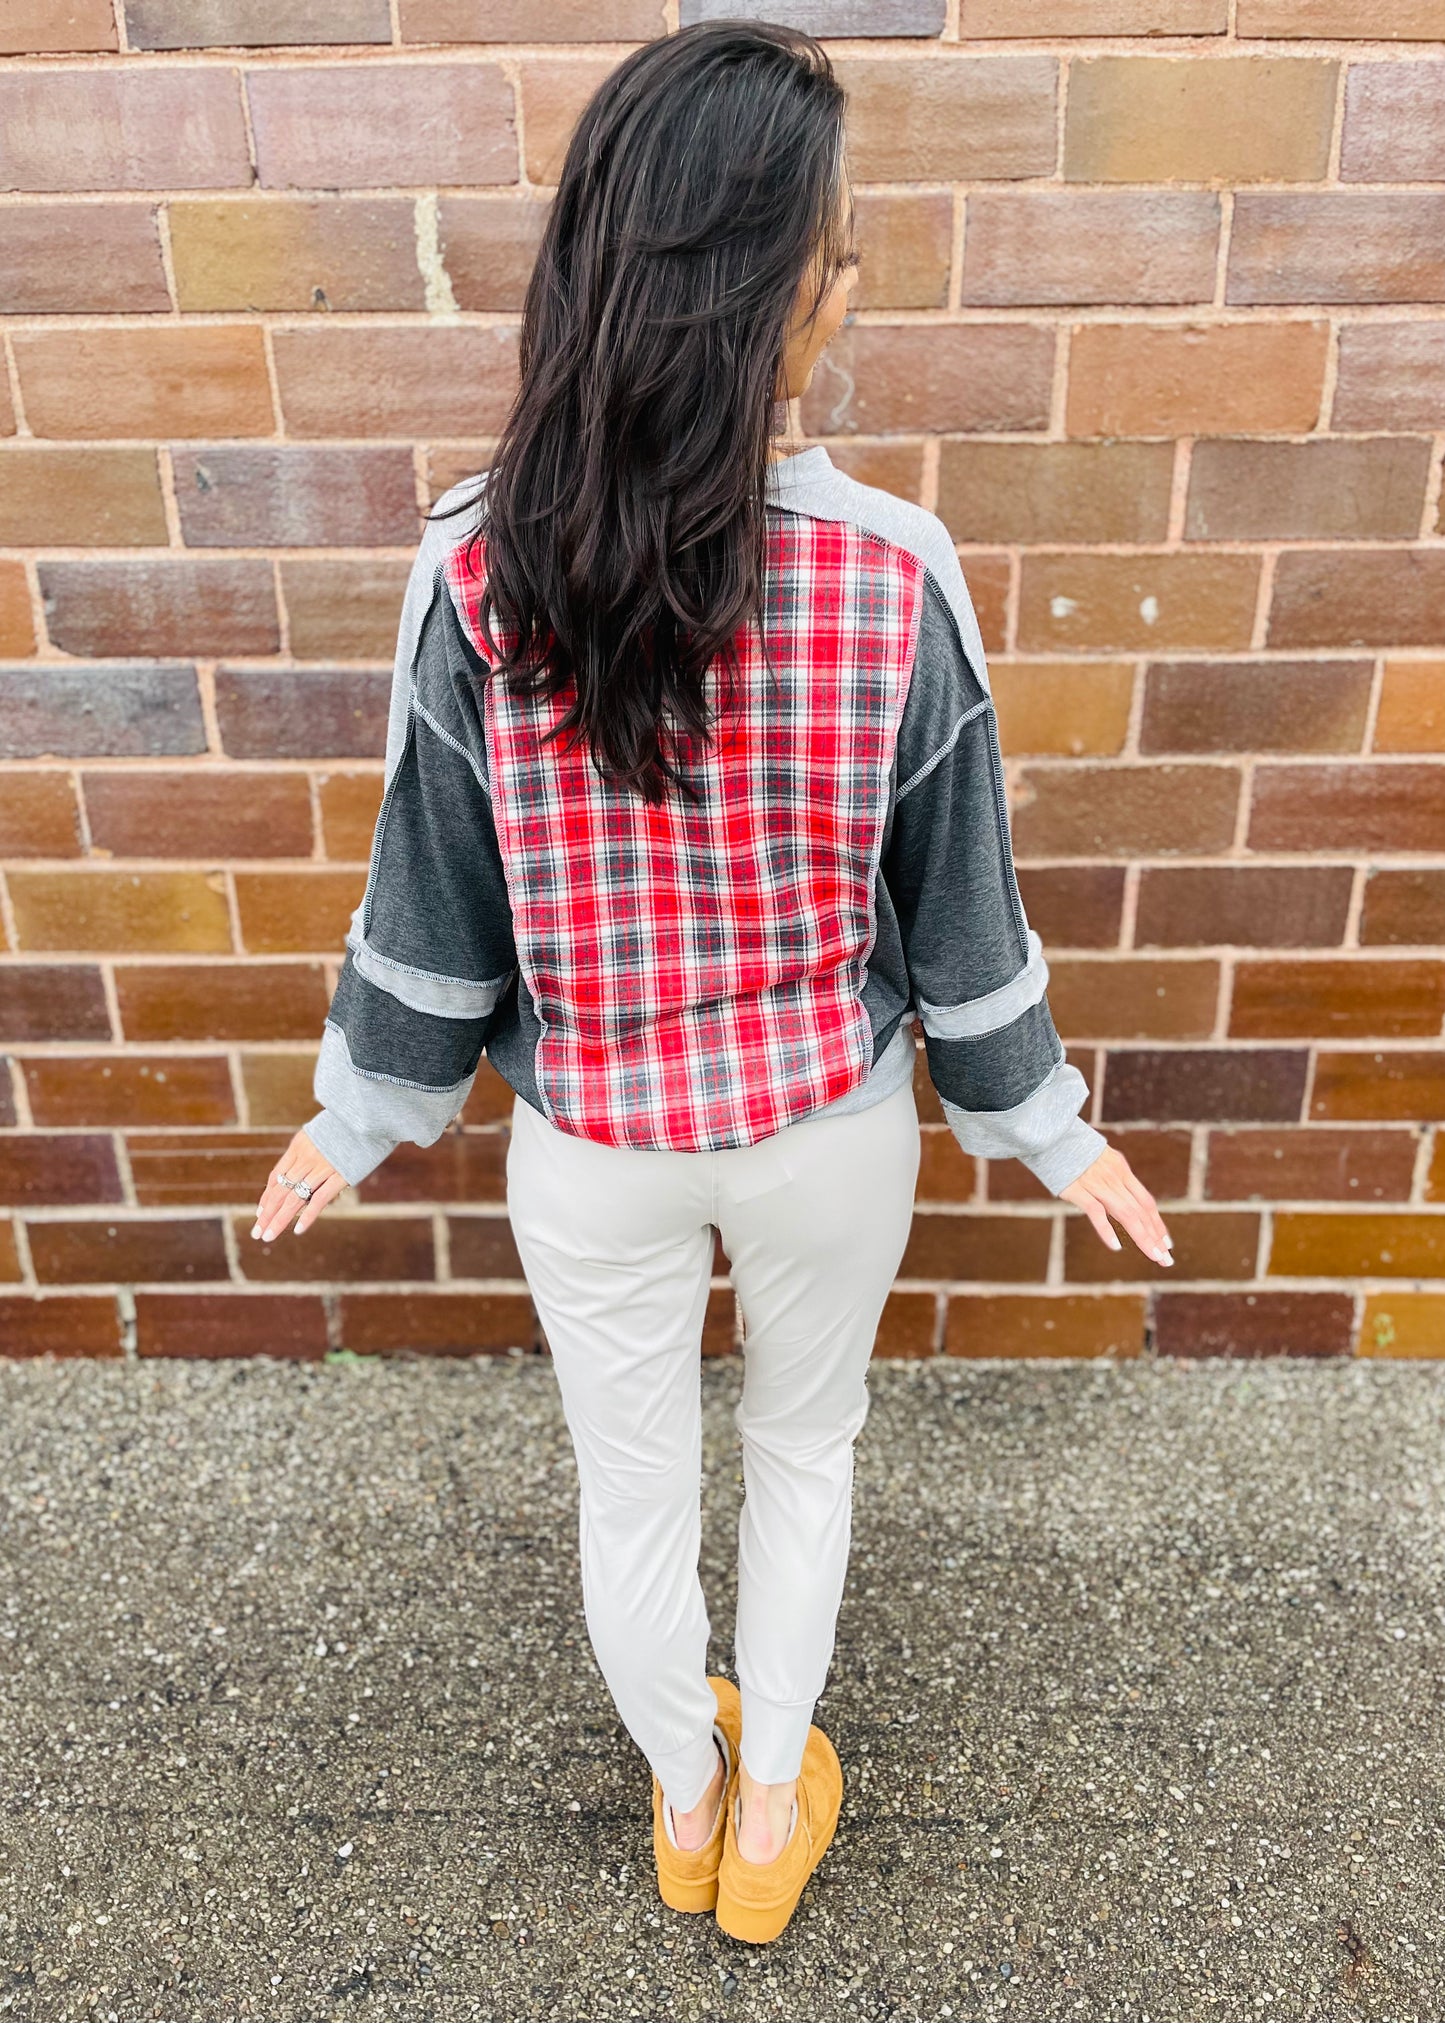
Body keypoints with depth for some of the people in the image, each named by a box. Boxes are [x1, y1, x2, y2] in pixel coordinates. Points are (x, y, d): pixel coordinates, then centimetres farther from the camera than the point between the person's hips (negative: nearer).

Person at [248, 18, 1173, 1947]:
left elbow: (429, 902, -9)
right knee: (803, 1448, 28)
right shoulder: (890, 570, -20)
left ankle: (686, 1800, 54)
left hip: (593, 1142, 1)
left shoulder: (479, 569, -18)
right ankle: (772, 1809, 50)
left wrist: (364, 1112, 9)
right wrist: (1049, 1126, 7)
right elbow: (959, 910, -10)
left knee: (632, 1493, 25)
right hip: (829, 1124, 0)